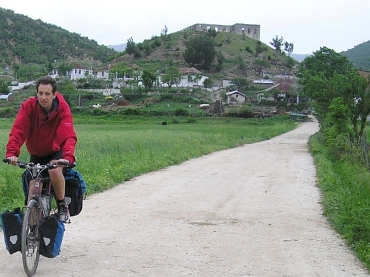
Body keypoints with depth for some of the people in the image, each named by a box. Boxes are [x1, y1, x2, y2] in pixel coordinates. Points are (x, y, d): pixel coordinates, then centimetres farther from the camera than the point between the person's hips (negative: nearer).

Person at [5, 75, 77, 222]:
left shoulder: (63, 108, -25)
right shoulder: (28, 106, -22)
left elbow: (69, 136, -35)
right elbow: (17, 131, -31)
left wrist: (68, 157, -53)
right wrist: (12, 153, -47)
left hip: (56, 151, -2)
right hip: (36, 153, 2)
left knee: (55, 171, -31)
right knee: (34, 189, -3)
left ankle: (62, 205, -8)